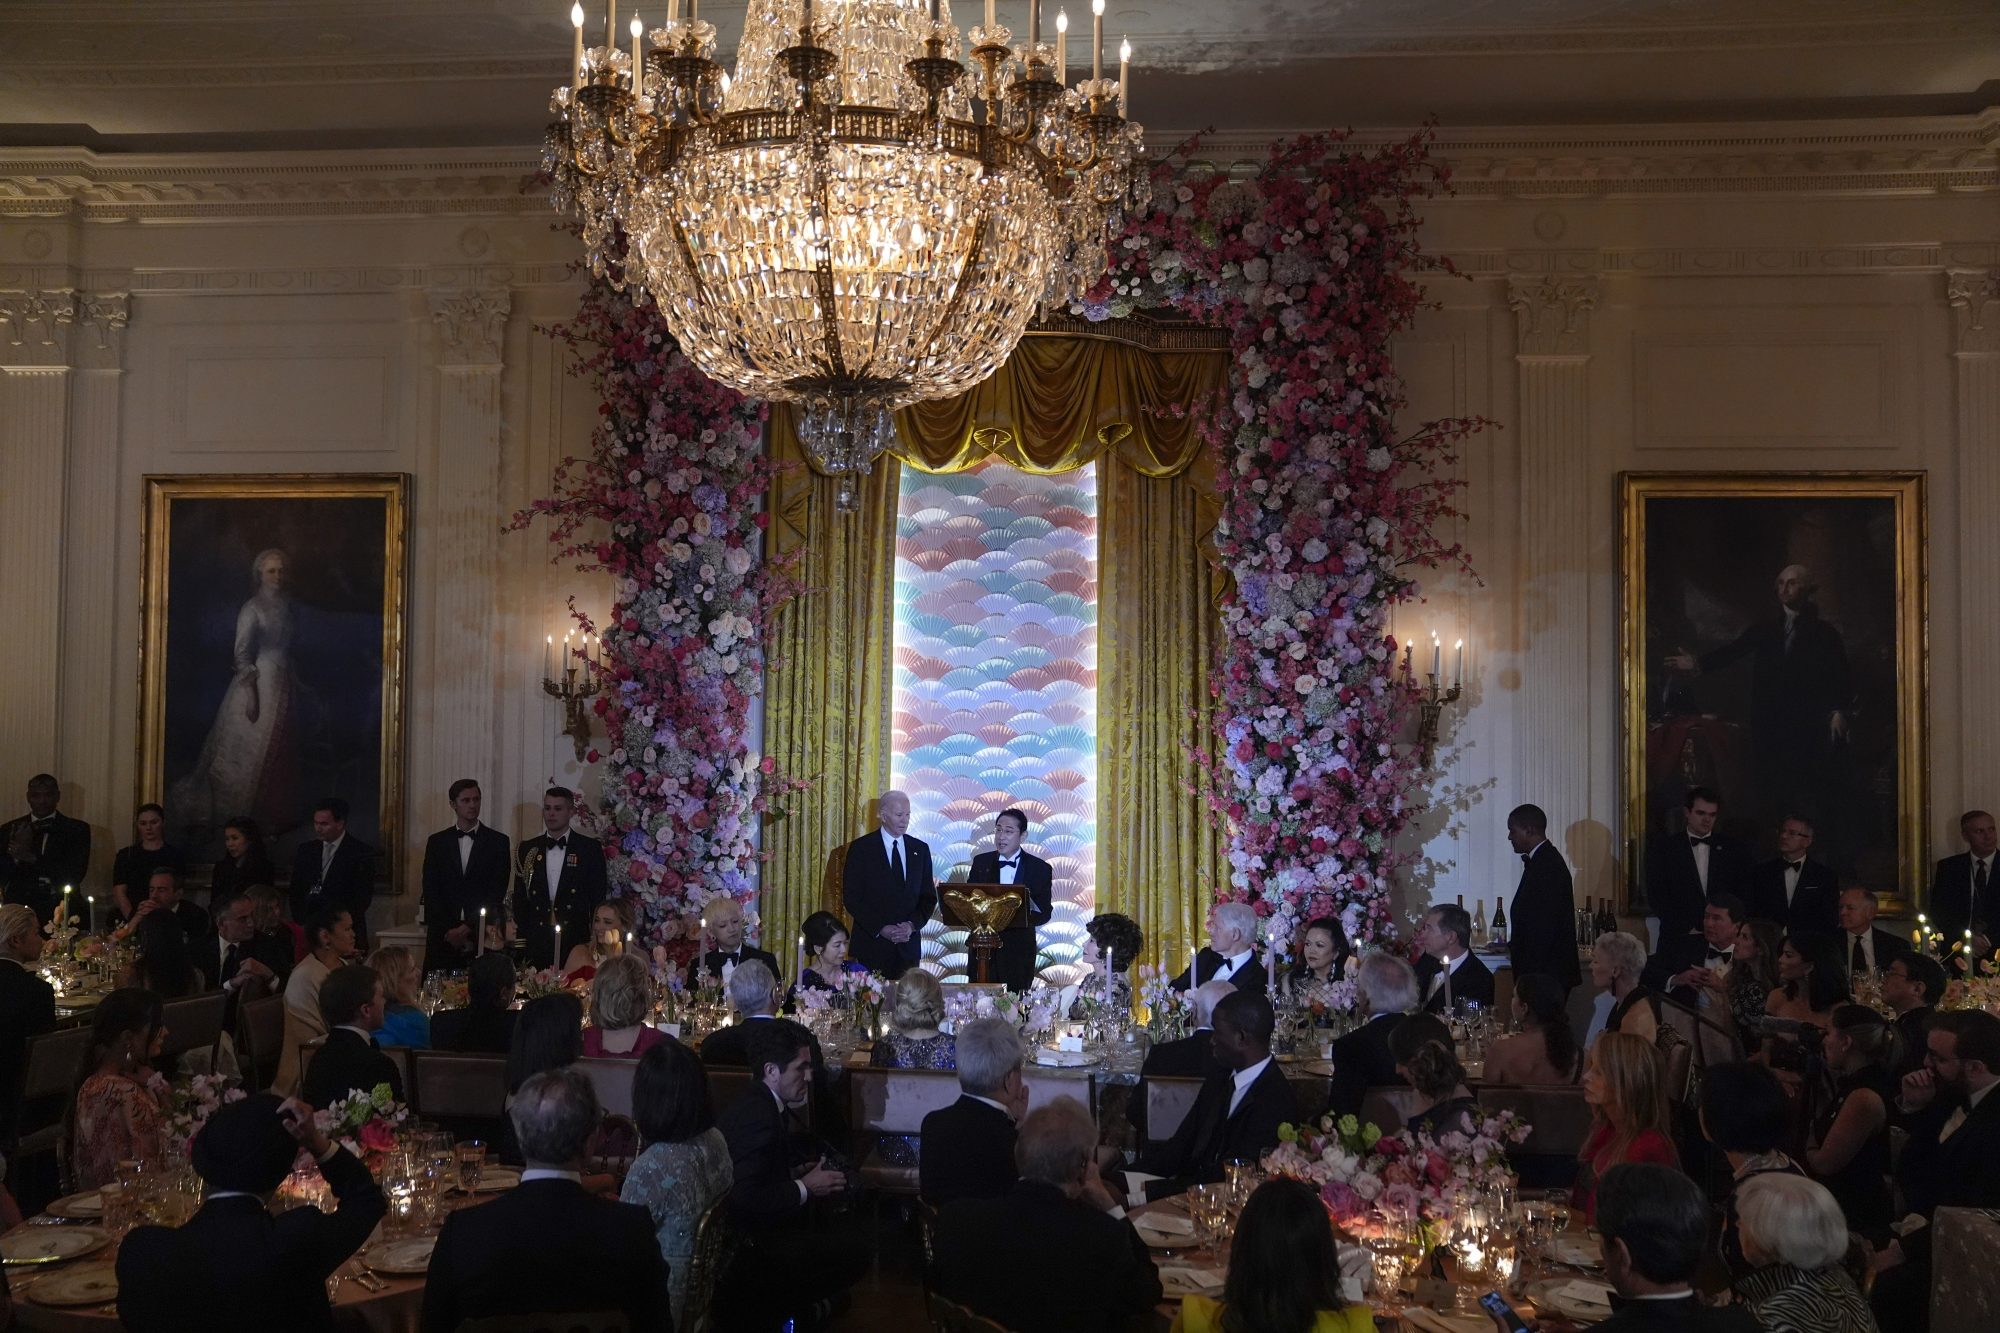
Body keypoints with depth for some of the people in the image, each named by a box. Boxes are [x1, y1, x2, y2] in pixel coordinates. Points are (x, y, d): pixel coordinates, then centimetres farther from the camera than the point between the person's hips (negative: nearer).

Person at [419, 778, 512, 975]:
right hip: (444, 937, 2)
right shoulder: (436, 841, 11)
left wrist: (470, 927, -8)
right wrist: (447, 929, -5)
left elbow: (497, 892, 0)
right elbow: (430, 891, 6)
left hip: (483, 937, -1)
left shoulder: (499, 842, 5)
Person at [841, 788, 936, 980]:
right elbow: (851, 897, -5)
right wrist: (881, 929, -13)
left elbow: (929, 896, 10)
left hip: (909, 946, 3)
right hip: (872, 943, -3)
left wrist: (912, 925, -7)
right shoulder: (861, 848, -1)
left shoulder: (920, 849, 10)